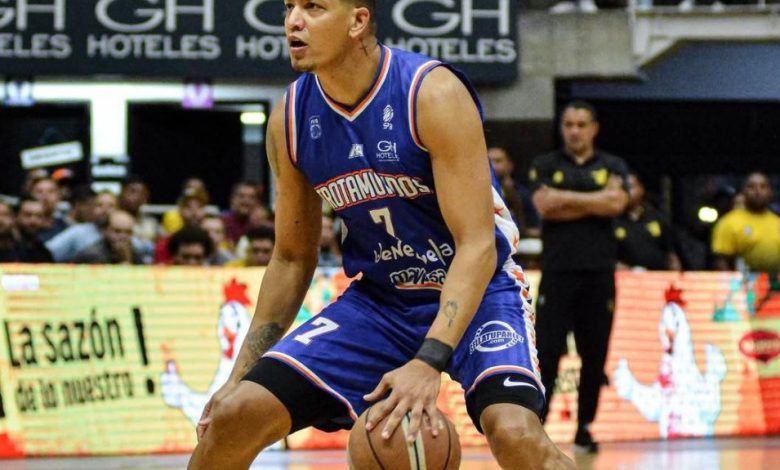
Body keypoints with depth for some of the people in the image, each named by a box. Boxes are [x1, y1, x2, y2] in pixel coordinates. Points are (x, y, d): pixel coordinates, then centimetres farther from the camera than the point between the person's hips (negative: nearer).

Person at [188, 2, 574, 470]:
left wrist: (430, 361, -37)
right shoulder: (291, 119, -5)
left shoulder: (433, 93, -21)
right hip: (378, 300, 5)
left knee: (516, 433, -32)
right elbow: (292, 259, 7)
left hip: (476, 292, -5)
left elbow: (476, 246, -25)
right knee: (235, 416, -10)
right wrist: (239, 376, 3)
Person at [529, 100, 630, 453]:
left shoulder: (612, 167, 11)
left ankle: (584, 428, 12)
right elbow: (544, 206, -8)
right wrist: (595, 203, -6)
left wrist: (566, 198, -6)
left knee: (595, 355, 3)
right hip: (557, 271, -1)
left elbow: (617, 203, -7)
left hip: (599, 272, 1)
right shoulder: (545, 166, 9)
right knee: (547, 352, -8)